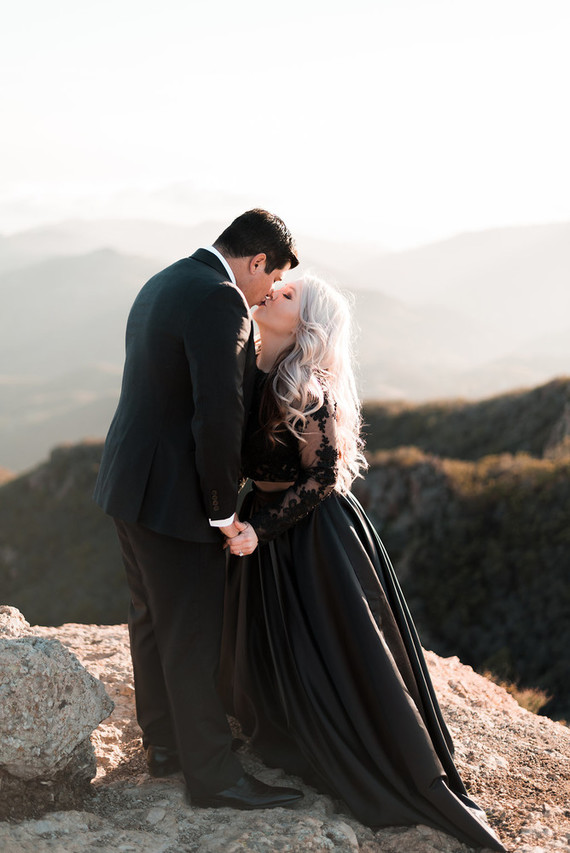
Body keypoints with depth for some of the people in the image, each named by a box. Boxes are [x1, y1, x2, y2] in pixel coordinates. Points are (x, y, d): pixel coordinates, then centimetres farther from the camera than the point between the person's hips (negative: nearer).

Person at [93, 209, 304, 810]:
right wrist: (222, 509, -16)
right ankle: (212, 773, 14)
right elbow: (218, 414, -26)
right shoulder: (220, 299, -20)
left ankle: (164, 743, 35)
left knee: (152, 620, 20)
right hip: (174, 496, -10)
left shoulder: (164, 283, 12)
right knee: (192, 636, 1)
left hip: (130, 484, 10)